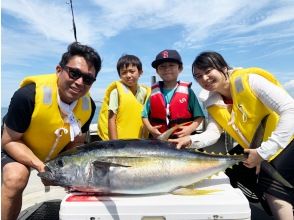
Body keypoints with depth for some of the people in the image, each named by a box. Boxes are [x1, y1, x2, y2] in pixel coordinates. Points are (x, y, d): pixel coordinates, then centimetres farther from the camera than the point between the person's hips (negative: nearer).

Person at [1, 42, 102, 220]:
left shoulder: (88, 105, -21)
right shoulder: (28, 95, -35)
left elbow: (76, 142, -5)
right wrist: (40, 165, -35)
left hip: (57, 152, 5)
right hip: (18, 147, -4)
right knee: (15, 178, -30)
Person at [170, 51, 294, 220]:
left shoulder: (249, 80, -24)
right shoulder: (213, 103, -5)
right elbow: (212, 134, -12)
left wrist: (264, 152, -32)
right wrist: (191, 140, -34)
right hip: (253, 149, 7)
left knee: (273, 190, -20)